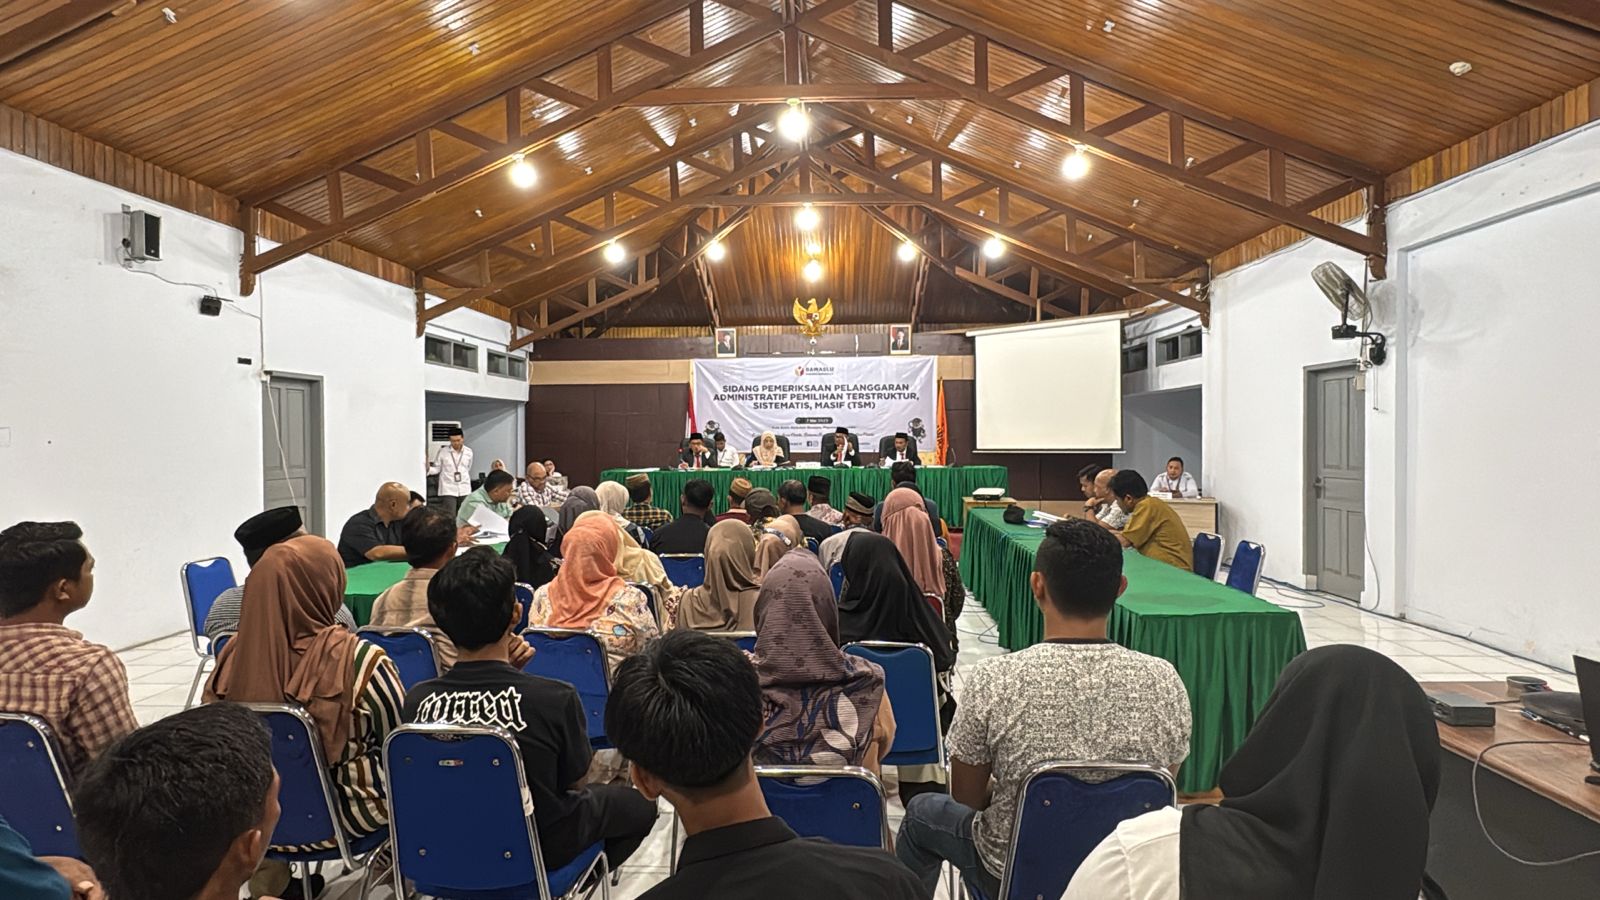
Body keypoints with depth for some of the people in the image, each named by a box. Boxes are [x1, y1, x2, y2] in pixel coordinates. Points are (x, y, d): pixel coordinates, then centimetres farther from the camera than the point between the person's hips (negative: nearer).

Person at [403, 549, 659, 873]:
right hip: (540, 848, -4)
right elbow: (575, 781, -12)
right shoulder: (556, 697, -31)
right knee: (639, 801, 20)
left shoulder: (417, 699, -20)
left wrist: (504, 671, -6)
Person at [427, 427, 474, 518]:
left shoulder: (468, 452, 5)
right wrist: (428, 469, -17)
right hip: (448, 490, -3)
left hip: (465, 490, 3)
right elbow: (436, 469, 1)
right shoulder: (442, 451, -4)